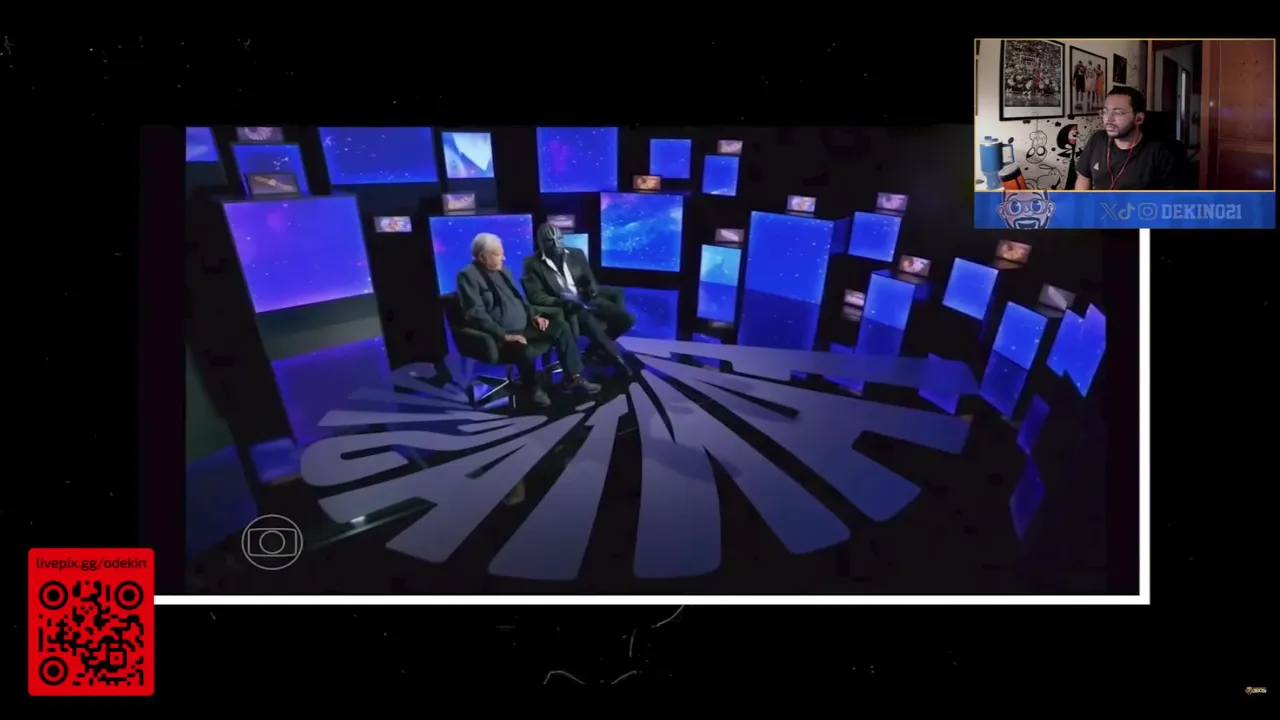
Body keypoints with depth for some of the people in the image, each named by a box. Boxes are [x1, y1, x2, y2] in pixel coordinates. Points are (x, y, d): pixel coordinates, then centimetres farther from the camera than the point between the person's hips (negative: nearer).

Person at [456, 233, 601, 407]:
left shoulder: (502, 271, 14)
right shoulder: (468, 276, -13)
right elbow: (477, 314, -22)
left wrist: (534, 316, 5)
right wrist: (505, 335, -28)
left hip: (524, 326, 9)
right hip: (500, 334, -9)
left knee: (561, 327, -5)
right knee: (526, 352, -35)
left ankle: (572, 378, 2)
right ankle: (532, 389, -6)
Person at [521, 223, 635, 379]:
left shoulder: (576, 254, 10)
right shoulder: (533, 264, -3)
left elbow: (590, 280, 15)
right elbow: (536, 296, -9)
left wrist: (592, 290, -11)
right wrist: (562, 302, -24)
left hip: (587, 301, 5)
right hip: (564, 308, -5)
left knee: (627, 319, -12)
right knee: (591, 325, -34)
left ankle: (597, 346, 12)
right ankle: (617, 359, -12)